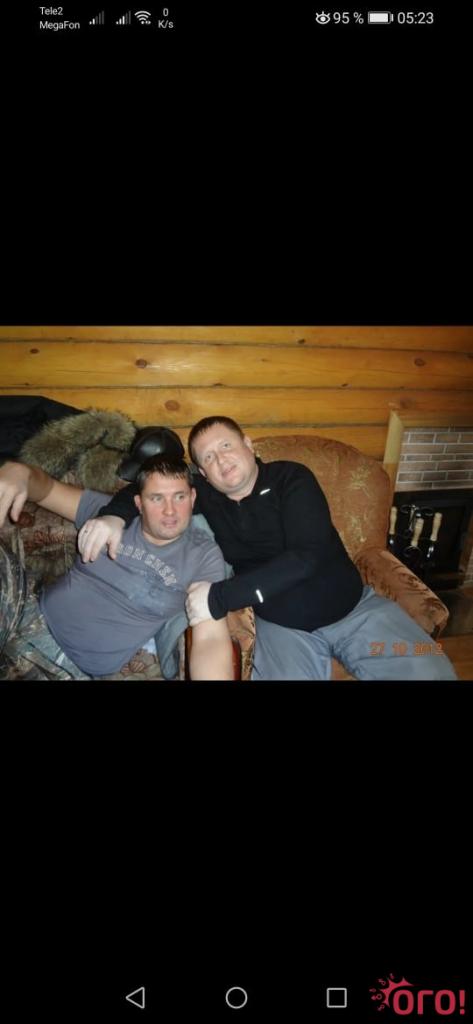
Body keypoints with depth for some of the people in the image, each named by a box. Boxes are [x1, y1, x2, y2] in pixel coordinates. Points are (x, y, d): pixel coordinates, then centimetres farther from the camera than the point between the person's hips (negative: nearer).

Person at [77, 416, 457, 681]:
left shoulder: (292, 478, -9)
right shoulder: (205, 495, 0)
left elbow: (305, 558, -22)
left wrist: (220, 597, -27)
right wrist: (114, 515, -13)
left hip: (354, 607, -1)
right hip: (281, 625, 1)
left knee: (431, 672, -18)